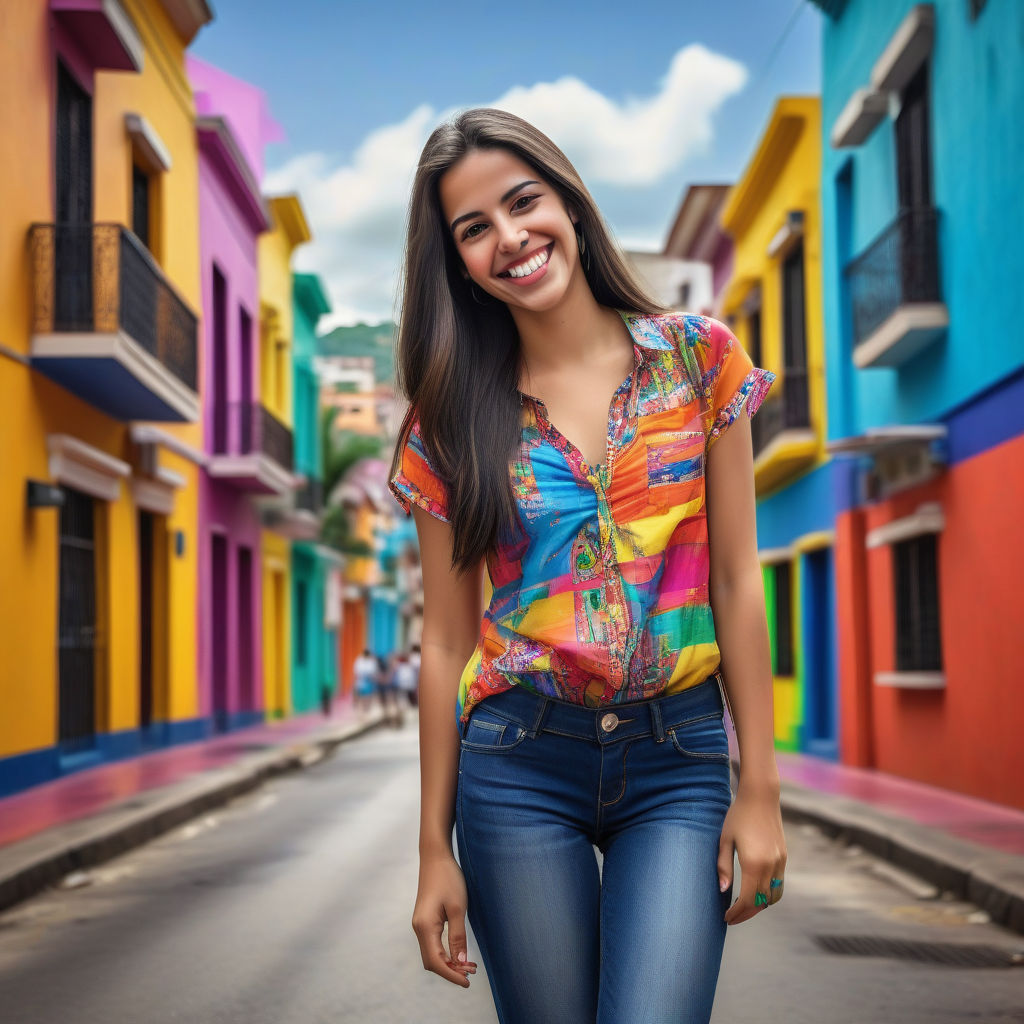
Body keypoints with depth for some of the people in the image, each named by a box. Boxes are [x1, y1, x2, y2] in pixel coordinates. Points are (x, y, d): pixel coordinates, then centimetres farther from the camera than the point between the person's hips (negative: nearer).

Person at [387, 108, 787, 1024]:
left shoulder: (697, 355, 2)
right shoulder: (453, 420, 3)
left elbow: (737, 580, 2)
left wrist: (759, 786, -2)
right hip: (517, 765, 1)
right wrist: (435, 849, 5)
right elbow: (446, 639, 5)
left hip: (678, 760, -1)